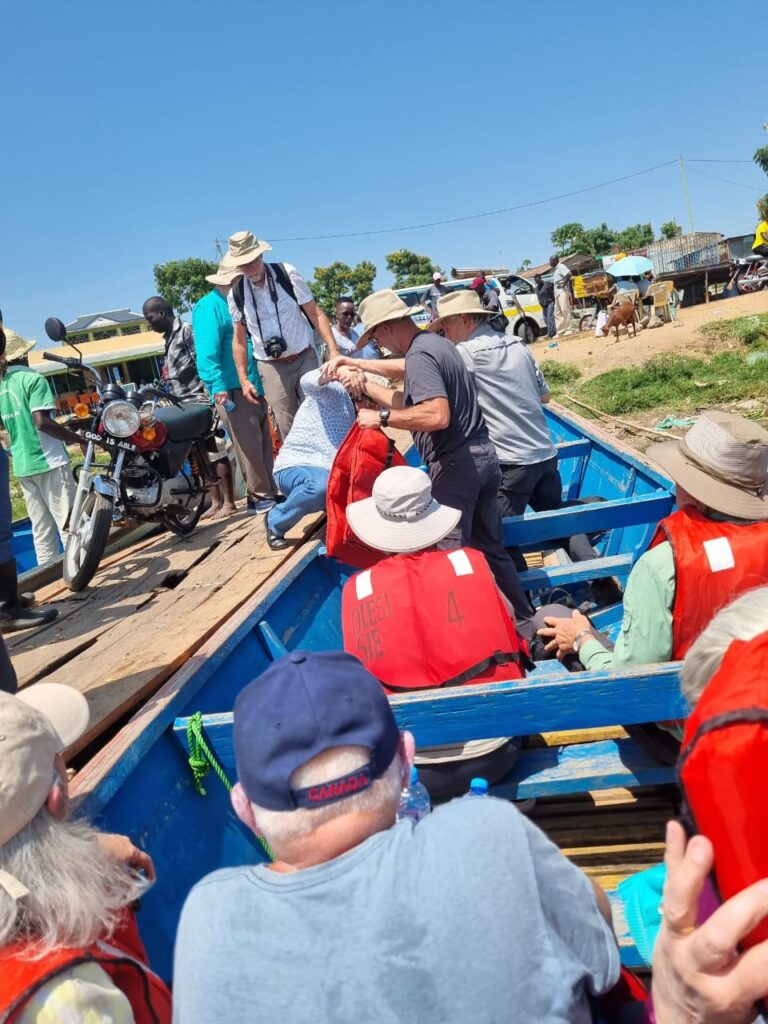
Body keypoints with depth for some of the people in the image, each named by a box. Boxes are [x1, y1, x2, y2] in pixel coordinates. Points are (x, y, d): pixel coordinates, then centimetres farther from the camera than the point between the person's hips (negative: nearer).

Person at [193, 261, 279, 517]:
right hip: (232, 390, -9)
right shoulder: (210, 306, -7)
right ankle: (260, 497, 1)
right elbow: (207, 352, -19)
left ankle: (269, 492, 19)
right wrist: (218, 387, -28)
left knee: (264, 445, 12)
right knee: (249, 447, -6)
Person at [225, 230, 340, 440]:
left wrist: (333, 350, -15)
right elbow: (239, 340, 8)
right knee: (288, 429, 1)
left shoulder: (287, 274, -6)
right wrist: (243, 379, 3)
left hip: (305, 359, -1)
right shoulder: (236, 294, -1)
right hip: (271, 367, 1)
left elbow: (315, 313, -5)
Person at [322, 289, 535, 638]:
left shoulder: (420, 355, -17)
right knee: (491, 549, 18)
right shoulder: (434, 342, 13)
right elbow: (405, 371, 31)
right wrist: (354, 364, 32)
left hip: (456, 466, -10)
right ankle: (524, 622, 26)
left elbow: (437, 415, -30)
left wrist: (382, 418, -21)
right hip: (482, 455, 10)